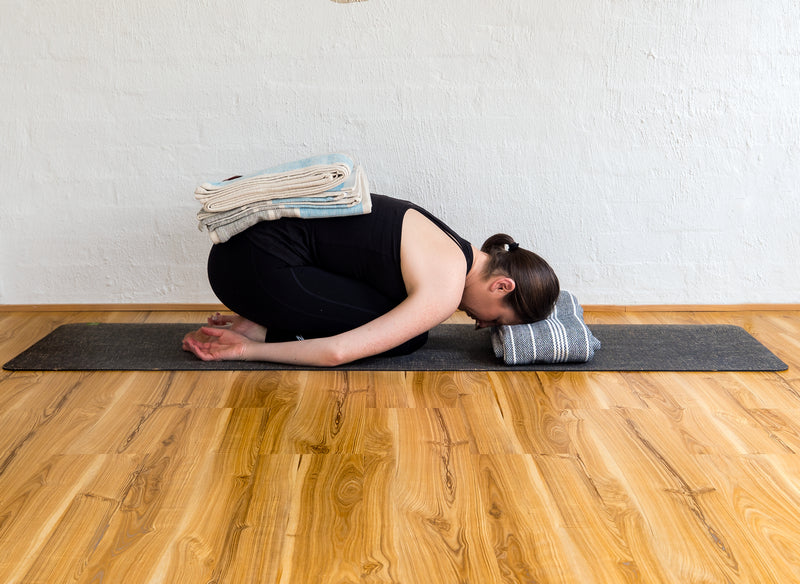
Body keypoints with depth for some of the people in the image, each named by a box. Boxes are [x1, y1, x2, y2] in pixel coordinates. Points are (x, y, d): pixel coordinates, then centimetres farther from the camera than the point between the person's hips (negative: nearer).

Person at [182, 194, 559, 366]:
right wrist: (250, 349, -7)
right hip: (256, 267, -9)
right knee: (407, 337, -6)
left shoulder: (447, 251, 14)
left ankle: (264, 323, 8)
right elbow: (338, 351, -19)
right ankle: (263, 332, -2)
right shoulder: (445, 291, -16)